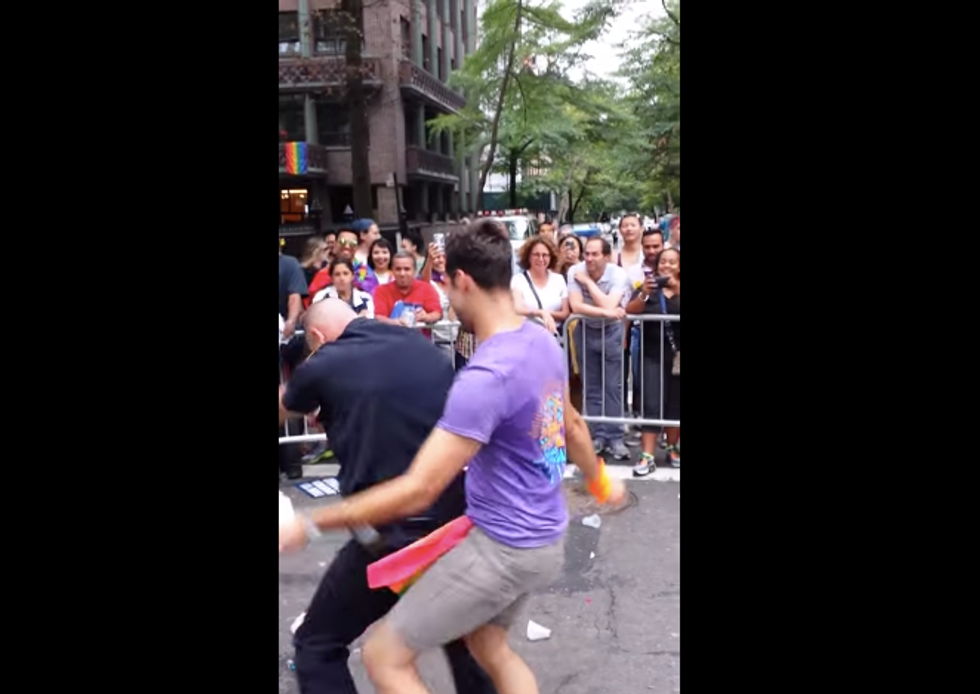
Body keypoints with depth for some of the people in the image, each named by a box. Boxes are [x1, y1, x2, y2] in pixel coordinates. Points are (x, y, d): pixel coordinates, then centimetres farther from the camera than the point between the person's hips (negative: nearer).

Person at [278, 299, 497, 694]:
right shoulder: (425, 349, 6)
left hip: (390, 536, -5)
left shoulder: (323, 366, -4)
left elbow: (284, 409, 18)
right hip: (456, 520, 5)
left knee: (317, 646, 16)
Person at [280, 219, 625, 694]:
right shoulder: (543, 340, 0)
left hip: (502, 547, -9)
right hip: (545, 539, 9)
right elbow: (572, 426, 17)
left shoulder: (485, 377, -28)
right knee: (487, 645, 29)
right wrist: (600, 482, 35)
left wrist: (307, 525, -22)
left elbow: (418, 491, -28)